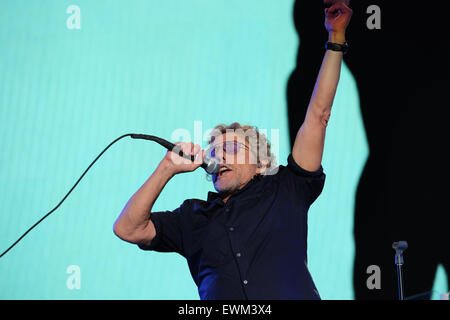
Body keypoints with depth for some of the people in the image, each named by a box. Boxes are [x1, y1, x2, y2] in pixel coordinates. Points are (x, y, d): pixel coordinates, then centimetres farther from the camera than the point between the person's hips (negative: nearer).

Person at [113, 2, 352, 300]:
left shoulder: (285, 193, 17)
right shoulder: (193, 216, 22)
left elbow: (318, 115, 16)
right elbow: (127, 228, 12)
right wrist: (167, 168, 9)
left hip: (294, 296, 0)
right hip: (221, 298, 1)